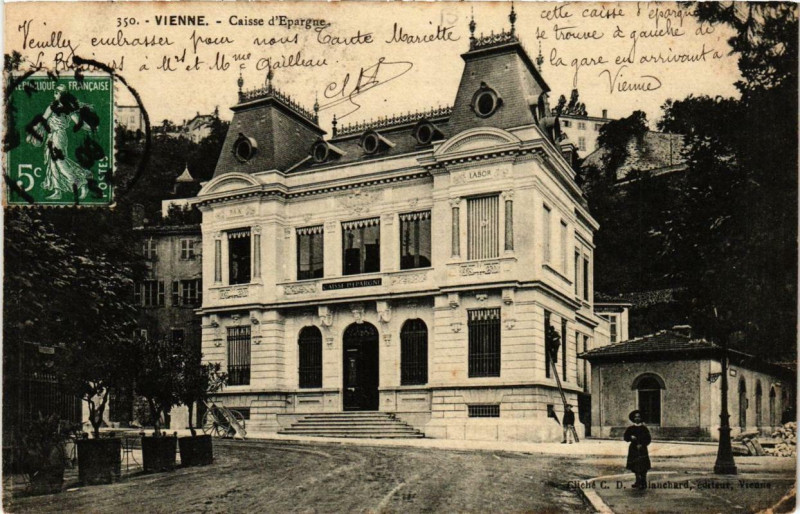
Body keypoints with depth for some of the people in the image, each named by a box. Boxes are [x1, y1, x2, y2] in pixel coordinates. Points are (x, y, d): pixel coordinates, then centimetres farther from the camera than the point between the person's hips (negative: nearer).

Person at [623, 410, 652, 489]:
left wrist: (642, 445, -14)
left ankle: (643, 484, -2)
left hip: (642, 449, -3)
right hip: (633, 450, 3)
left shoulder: (644, 428, 3)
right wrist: (631, 437, -15)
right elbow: (625, 437, 4)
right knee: (635, 467, 6)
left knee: (643, 468, -6)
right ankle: (638, 482, 17)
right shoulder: (630, 429, 9)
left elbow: (648, 439, 0)